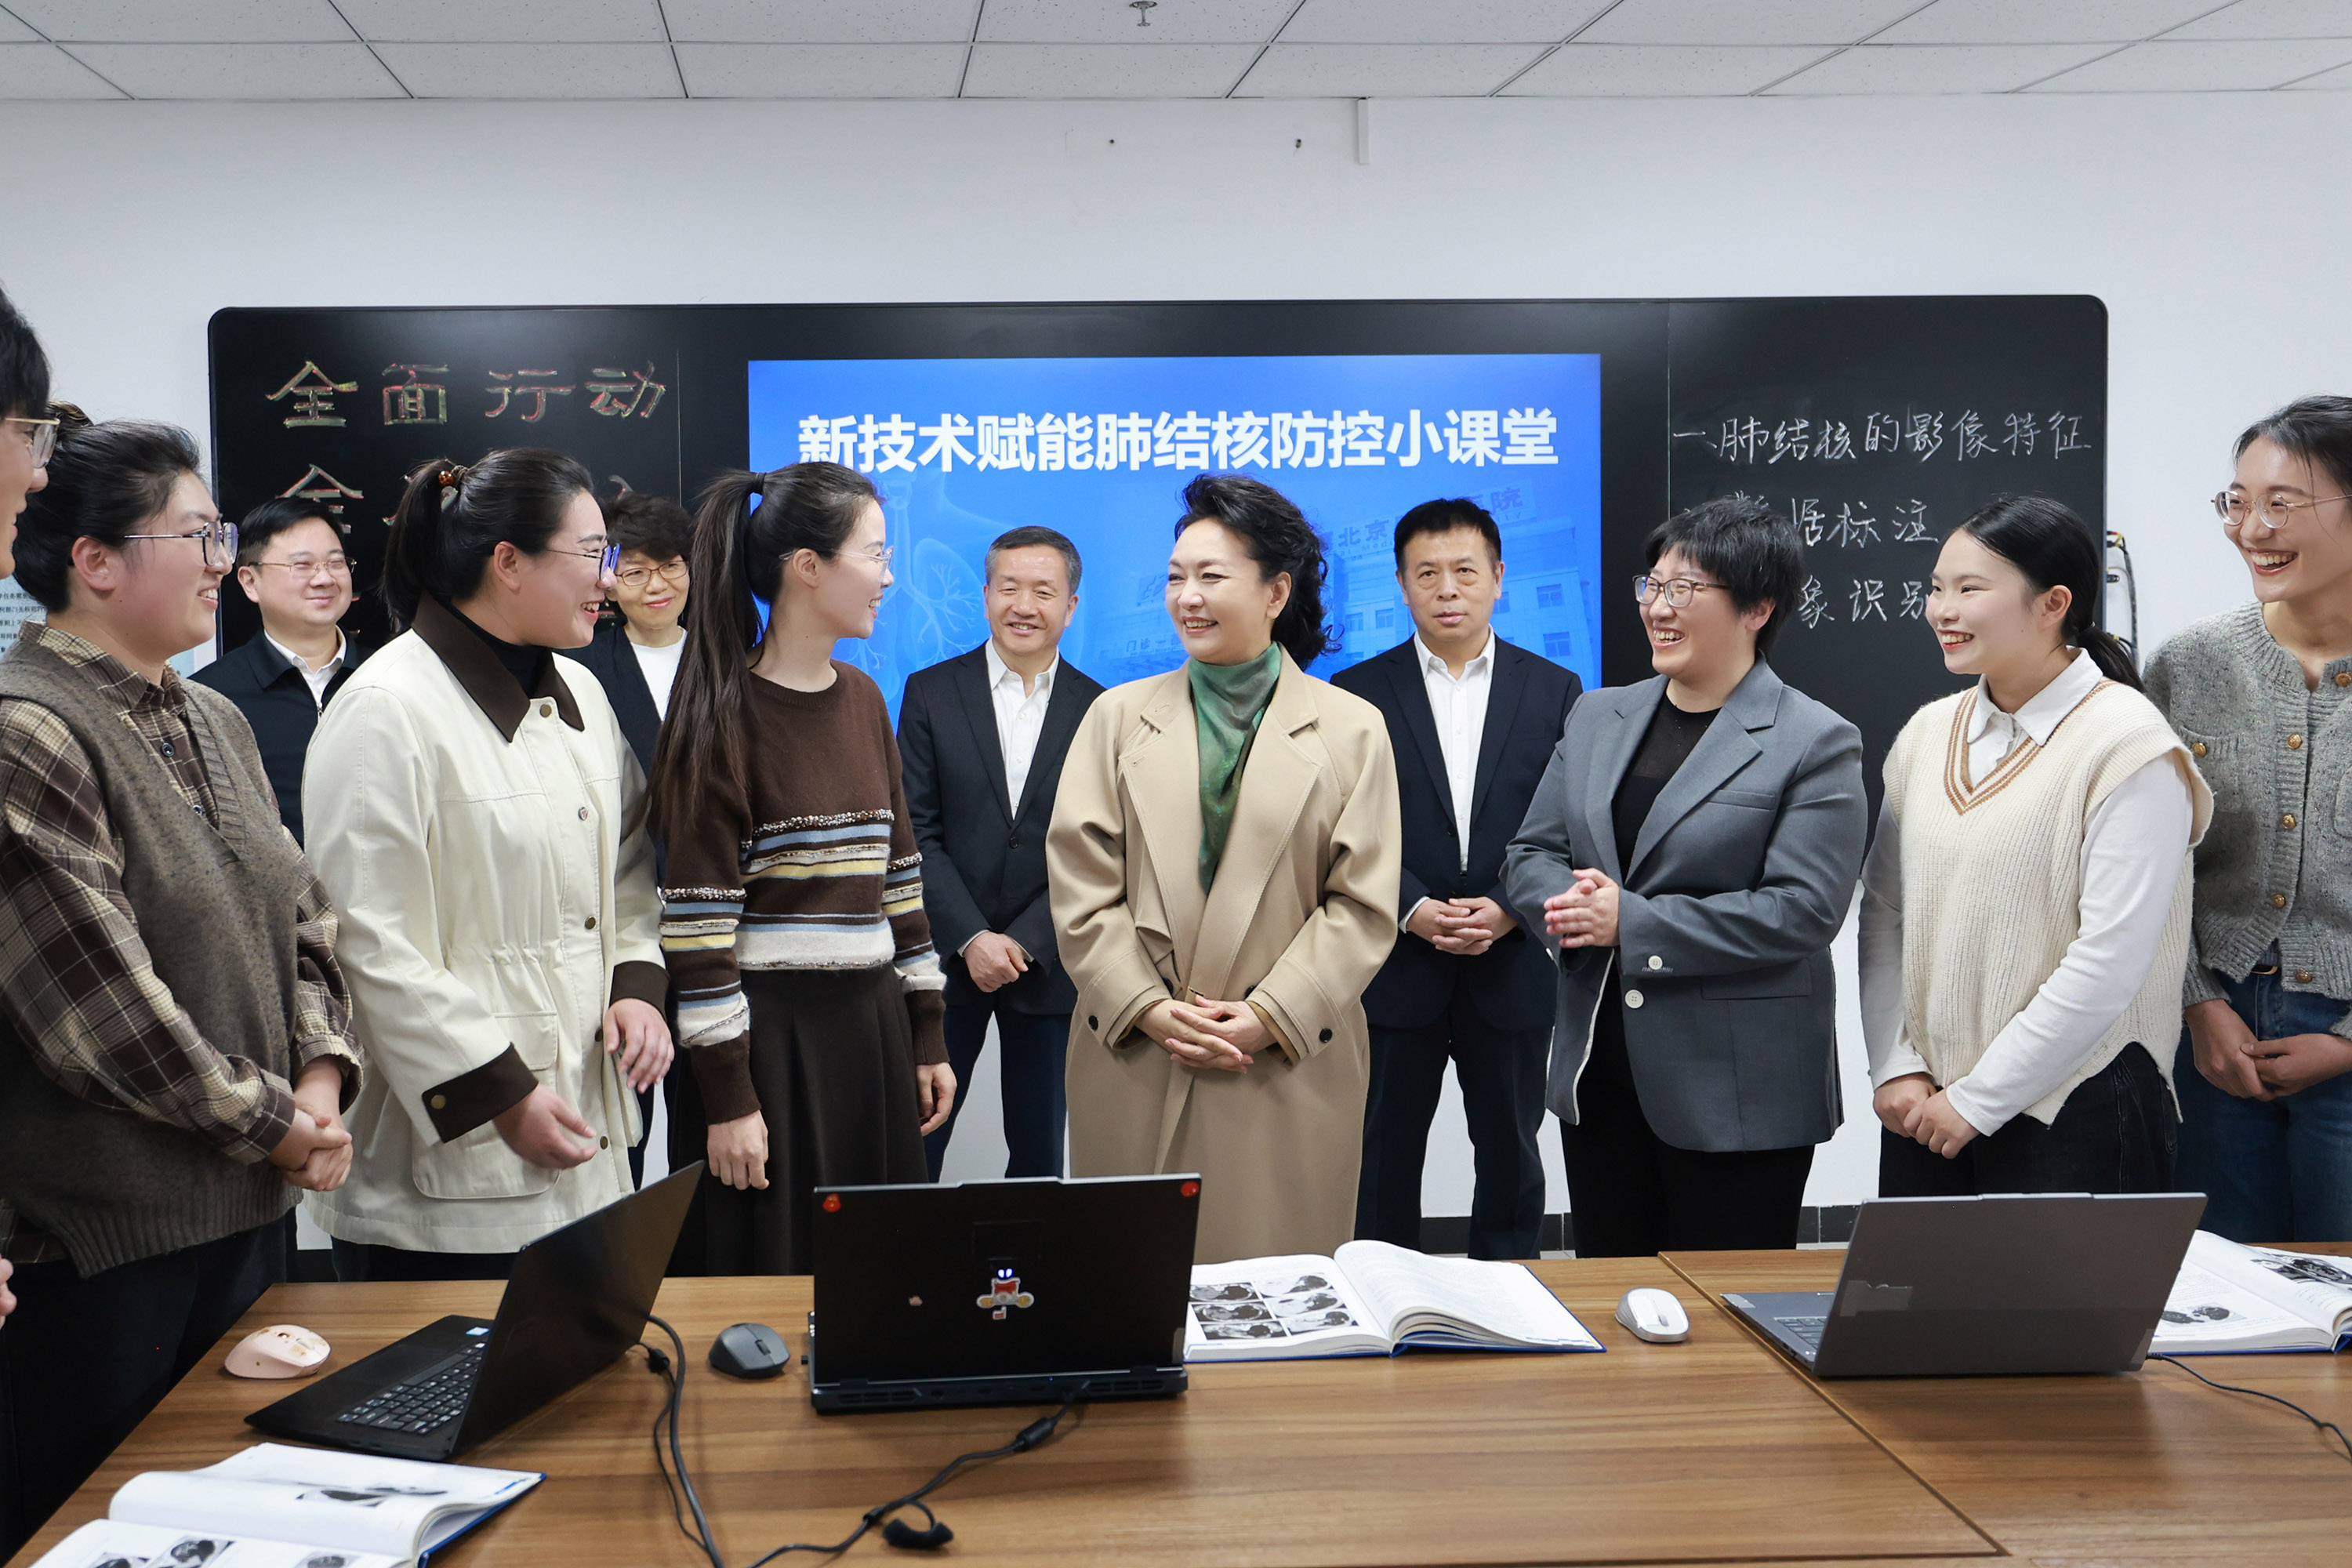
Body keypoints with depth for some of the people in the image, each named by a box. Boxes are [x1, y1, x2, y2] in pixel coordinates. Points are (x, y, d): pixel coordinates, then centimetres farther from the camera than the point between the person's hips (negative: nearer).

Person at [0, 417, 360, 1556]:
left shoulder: (212, 723, 12)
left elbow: (299, 914, 14)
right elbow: (103, 1009, -22)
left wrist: (323, 1077, -3)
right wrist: (274, 1126, -12)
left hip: (249, 1206, 8)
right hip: (98, 1238, -8)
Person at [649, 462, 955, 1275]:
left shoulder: (863, 700, 12)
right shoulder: (725, 714, -10)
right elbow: (698, 914, -12)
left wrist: (927, 1037, 14)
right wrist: (726, 1097, -15)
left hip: (870, 1026, 7)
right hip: (768, 1031, -6)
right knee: (768, 1271, 2)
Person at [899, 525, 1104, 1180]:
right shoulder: (931, 692, 2)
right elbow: (916, 832, -3)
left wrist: (1026, 942, -12)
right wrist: (972, 939, -12)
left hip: (1048, 965, 1)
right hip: (946, 957, 0)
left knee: (1041, 1152, 7)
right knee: (912, 1146, 2)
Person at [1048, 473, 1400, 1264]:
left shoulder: (1352, 729, 5)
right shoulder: (1118, 717, 10)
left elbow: (1363, 905, -1)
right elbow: (1081, 888, 4)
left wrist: (1267, 1015, -11)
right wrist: (1149, 1009, -8)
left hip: (1289, 1070, -1)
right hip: (1133, 1064, 2)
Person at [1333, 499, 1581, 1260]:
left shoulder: (1554, 690, 4)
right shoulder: (1359, 692, 2)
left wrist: (1509, 911, -13)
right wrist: (1412, 910, -16)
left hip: (1513, 967, 1)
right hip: (1396, 971, -1)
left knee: (1511, 1160, 10)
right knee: (1384, 1162, 6)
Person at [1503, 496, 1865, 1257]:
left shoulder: (1816, 743, -7)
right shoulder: (1596, 717, 12)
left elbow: (1803, 910, -16)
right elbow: (1530, 853, 12)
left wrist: (1632, 923, -19)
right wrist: (1572, 905, -12)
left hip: (1738, 1097, -5)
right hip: (1599, 1078, 6)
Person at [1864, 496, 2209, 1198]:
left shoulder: (2128, 745, -10)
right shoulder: (1928, 732, 8)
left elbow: (2112, 959, -16)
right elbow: (1884, 912, 10)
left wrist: (1979, 1101, -14)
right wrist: (1896, 1069, -2)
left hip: (2074, 1118, -5)